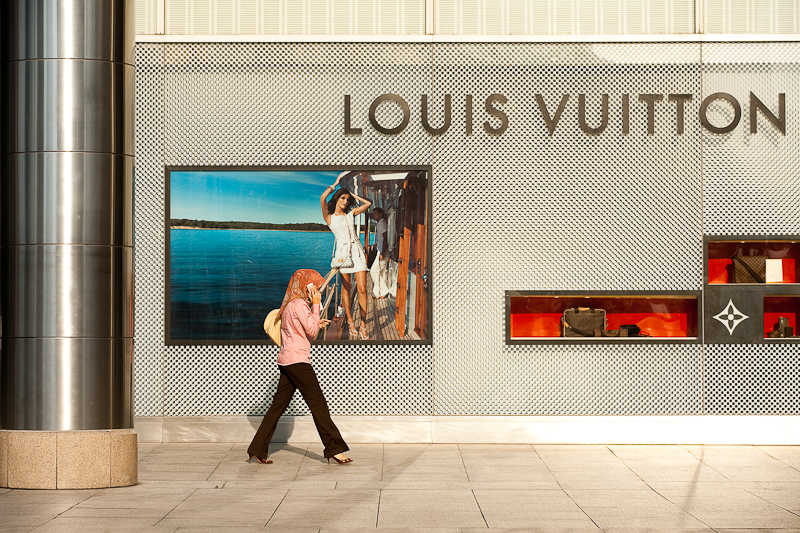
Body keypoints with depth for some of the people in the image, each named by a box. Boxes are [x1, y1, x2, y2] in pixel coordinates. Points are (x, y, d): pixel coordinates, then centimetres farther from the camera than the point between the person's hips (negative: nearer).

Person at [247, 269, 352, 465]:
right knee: (318, 405, -5)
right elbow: (312, 331, -16)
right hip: (297, 361, -10)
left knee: (278, 405, 9)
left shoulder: (290, 304, 18)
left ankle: (258, 449, 9)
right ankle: (334, 449, -2)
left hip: (286, 361, 10)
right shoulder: (299, 304, -12)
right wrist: (316, 305, -11)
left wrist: (316, 324, 17)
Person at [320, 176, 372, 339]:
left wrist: (353, 195, 14)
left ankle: (363, 326, -4)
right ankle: (350, 322, 14)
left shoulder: (351, 213, 14)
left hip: (357, 251, 2)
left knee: (362, 289, -6)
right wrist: (335, 184, 2)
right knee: (346, 289, 2)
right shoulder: (329, 217, 4)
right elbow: (323, 198, -10)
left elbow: (368, 203, 14)